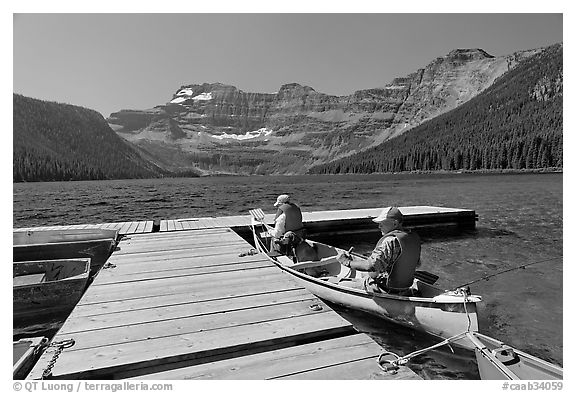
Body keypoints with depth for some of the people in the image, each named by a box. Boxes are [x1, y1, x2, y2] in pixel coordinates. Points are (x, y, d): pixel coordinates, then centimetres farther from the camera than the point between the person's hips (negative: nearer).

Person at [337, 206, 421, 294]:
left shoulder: (391, 241, -27)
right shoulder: (414, 238, 0)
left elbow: (370, 266, -36)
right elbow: (417, 264, 14)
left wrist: (348, 262, -26)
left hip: (385, 289, -9)